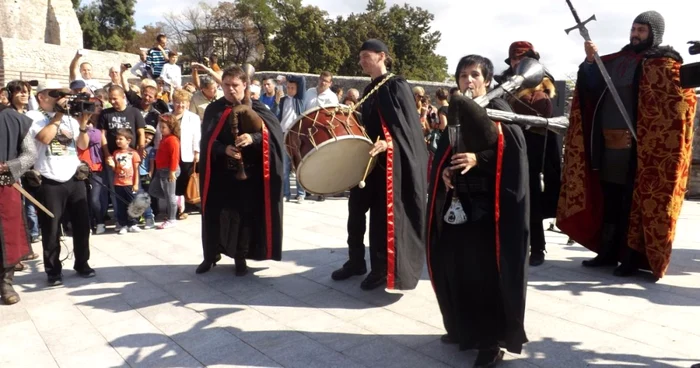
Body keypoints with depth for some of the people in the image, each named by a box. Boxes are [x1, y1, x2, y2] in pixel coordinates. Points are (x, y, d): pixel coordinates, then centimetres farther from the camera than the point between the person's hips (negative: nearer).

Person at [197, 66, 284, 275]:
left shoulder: (256, 108, 4)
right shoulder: (214, 109, 6)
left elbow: (273, 132, -10)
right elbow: (208, 140, -2)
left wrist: (253, 138, -29)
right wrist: (224, 149, -22)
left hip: (249, 171, -1)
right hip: (220, 172, 1)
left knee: (245, 213, 2)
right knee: (216, 212, 3)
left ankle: (241, 257, 18)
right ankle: (211, 255, 22)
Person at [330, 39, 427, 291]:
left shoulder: (397, 86, -7)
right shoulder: (369, 90, 16)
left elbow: (407, 126, -14)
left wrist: (387, 143, -29)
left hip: (390, 161, -8)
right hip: (367, 158, 8)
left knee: (383, 213, -1)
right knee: (356, 208, 10)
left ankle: (382, 270, 12)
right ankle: (356, 261, 25)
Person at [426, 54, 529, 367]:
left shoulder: (498, 109, -1)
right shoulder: (456, 111, 15)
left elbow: (512, 151, -9)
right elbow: (444, 153, 15)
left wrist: (477, 158, -20)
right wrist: (444, 171, -4)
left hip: (487, 203, -5)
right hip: (458, 201, 5)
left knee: (485, 269, -5)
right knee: (455, 265, 7)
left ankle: (492, 340, 9)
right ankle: (463, 328, 26)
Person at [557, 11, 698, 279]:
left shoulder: (664, 63, -1)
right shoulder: (617, 60, 15)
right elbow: (592, 87, 8)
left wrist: (644, 135, -16)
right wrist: (590, 61, -8)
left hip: (638, 146, -6)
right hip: (608, 142, 6)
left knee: (635, 202, -1)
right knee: (609, 199, 11)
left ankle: (634, 258, 8)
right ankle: (608, 252, 21)